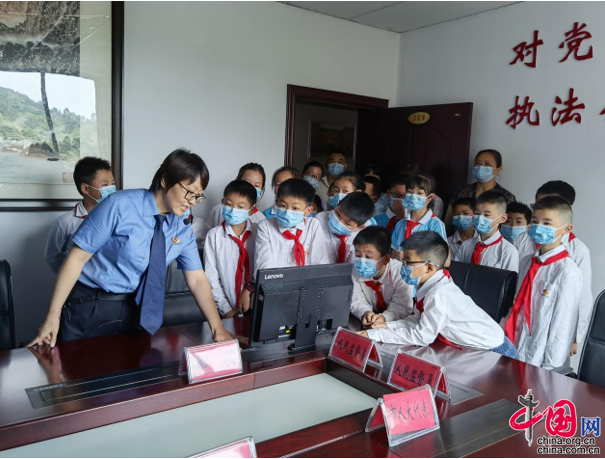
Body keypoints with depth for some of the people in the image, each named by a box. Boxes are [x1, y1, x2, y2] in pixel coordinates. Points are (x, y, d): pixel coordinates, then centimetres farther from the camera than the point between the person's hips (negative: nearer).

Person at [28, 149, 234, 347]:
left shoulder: (183, 230, -2)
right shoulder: (120, 206, -19)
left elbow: (197, 280, -1)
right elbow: (77, 258, -15)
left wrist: (217, 327, -12)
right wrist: (53, 315, -15)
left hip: (137, 310, 5)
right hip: (90, 307, -4)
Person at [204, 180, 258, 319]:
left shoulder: (258, 233, -2)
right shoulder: (214, 235, -4)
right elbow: (211, 276, -2)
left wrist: (250, 290, -15)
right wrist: (226, 309, -6)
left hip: (256, 307, 1)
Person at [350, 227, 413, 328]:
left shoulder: (399, 272, -22)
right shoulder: (354, 271, -11)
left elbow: (403, 305, -21)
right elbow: (356, 300, -12)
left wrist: (384, 317, -38)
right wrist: (365, 313, -32)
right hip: (369, 323, 3)